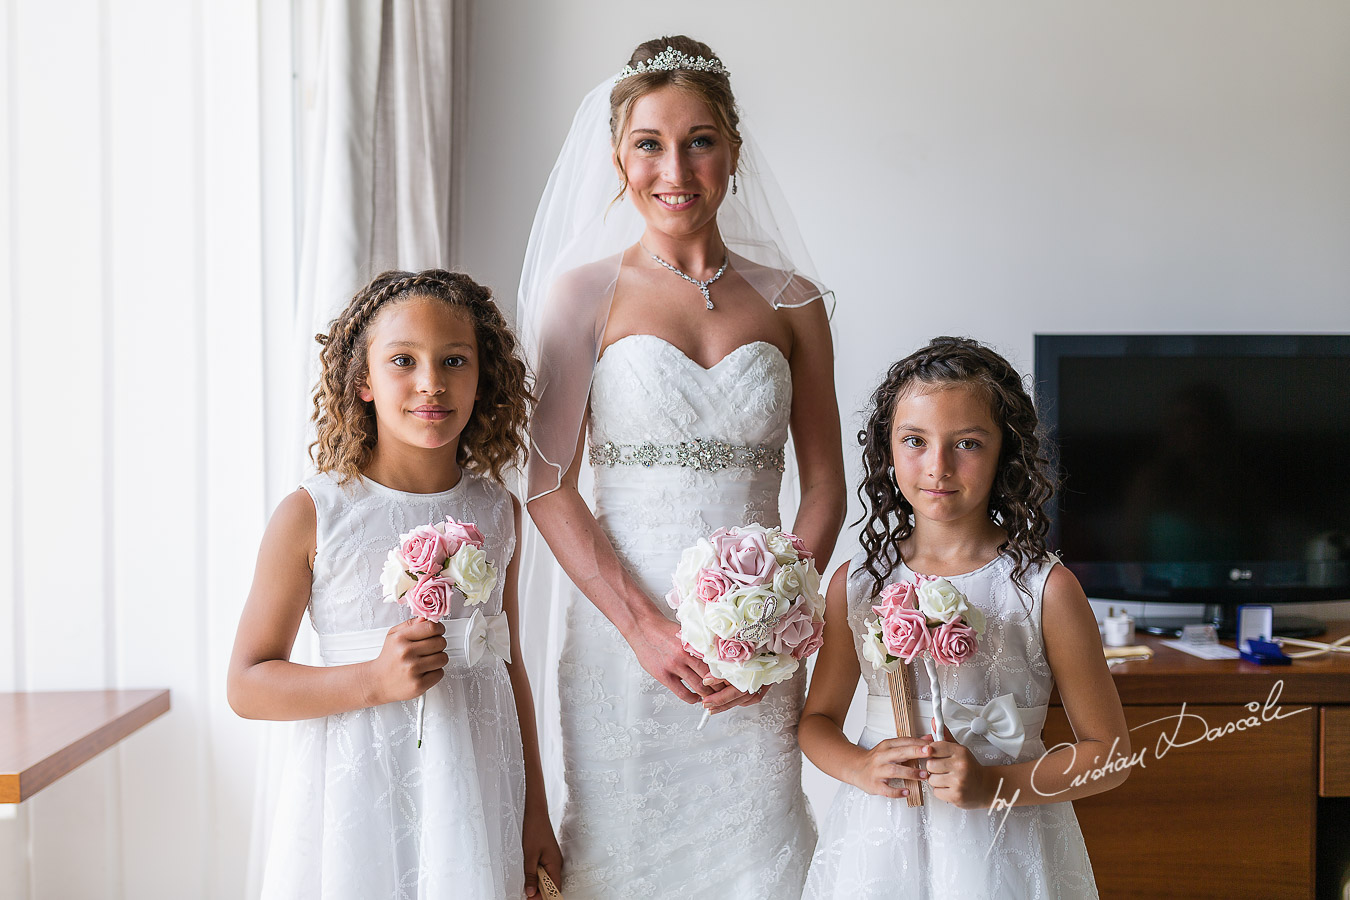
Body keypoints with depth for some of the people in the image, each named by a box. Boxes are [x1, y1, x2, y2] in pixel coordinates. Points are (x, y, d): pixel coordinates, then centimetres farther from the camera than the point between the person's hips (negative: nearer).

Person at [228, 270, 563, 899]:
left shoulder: (497, 512, 3)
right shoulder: (311, 516, -10)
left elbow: (509, 666, 10)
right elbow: (248, 686, -7)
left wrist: (535, 814, 12)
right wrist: (375, 680, -21)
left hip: (480, 790, 3)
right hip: (361, 795, -3)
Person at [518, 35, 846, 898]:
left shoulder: (791, 302, 6)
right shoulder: (585, 292, 1)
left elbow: (825, 486, 7)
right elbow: (551, 488, -4)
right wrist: (646, 626, -13)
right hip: (623, 626, -1)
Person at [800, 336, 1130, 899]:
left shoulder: (1045, 589, -9)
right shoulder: (857, 583, 0)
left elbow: (1109, 754, -6)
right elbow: (818, 720, 10)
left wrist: (993, 785, -17)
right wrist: (861, 767, -10)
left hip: (1002, 851, -2)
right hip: (878, 845, 3)